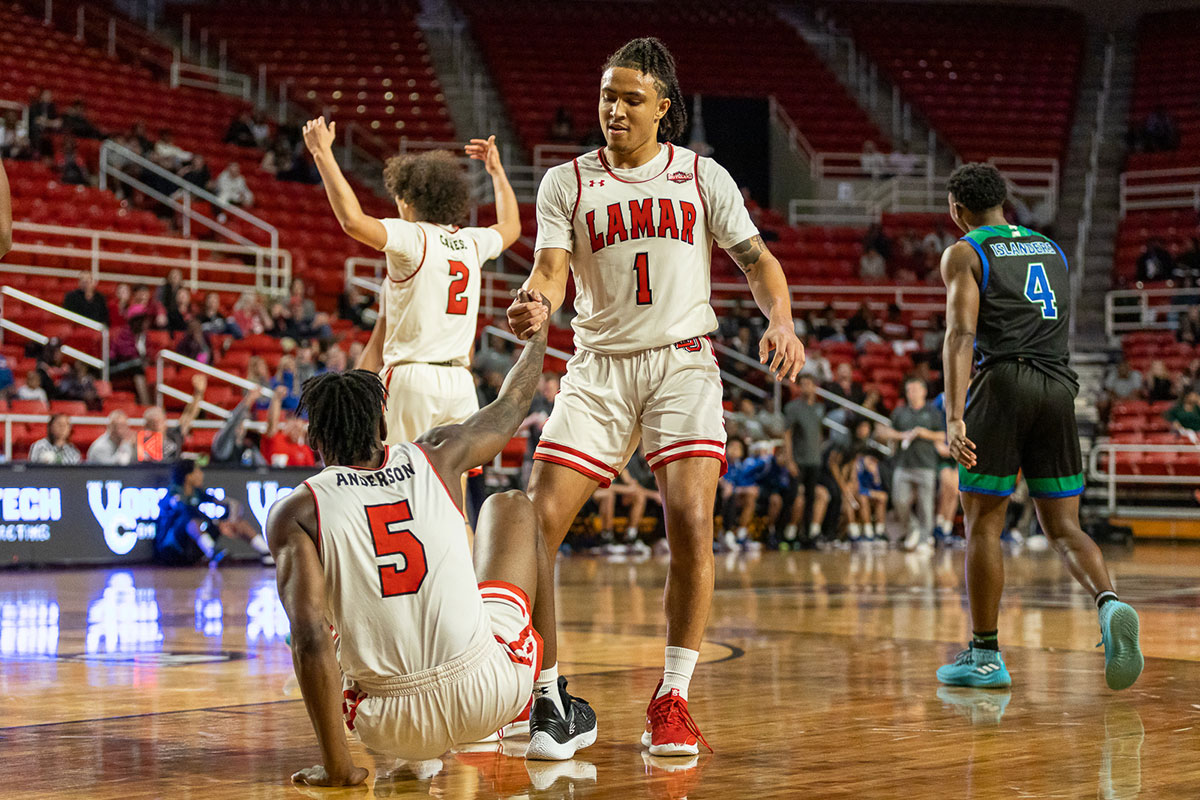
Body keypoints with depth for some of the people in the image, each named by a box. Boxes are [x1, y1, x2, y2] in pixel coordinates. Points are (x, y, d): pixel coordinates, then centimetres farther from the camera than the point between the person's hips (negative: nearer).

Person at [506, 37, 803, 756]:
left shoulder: (703, 177, 7)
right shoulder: (566, 183, 7)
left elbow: (757, 260, 8)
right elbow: (550, 271, -4)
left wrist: (782, 321, -12)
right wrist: (537, 307, -28)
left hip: (683, 364, -1)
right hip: (599, 367, 1)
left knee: (690, 522, -18)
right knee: (535, 525, -8)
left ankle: (673, 698, -5)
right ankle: (541, 690, 9)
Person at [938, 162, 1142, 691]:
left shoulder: (963, 254, 3)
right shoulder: (1051, 249, 22)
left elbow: (961, 334, -10)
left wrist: (954, 417, -18)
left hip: (1003, 384, -5)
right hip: (1058, 388, 5)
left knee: (982, 523, 4)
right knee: (1063, 526, 6)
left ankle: (984, 656, 6)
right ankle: (1109, 606, -21)